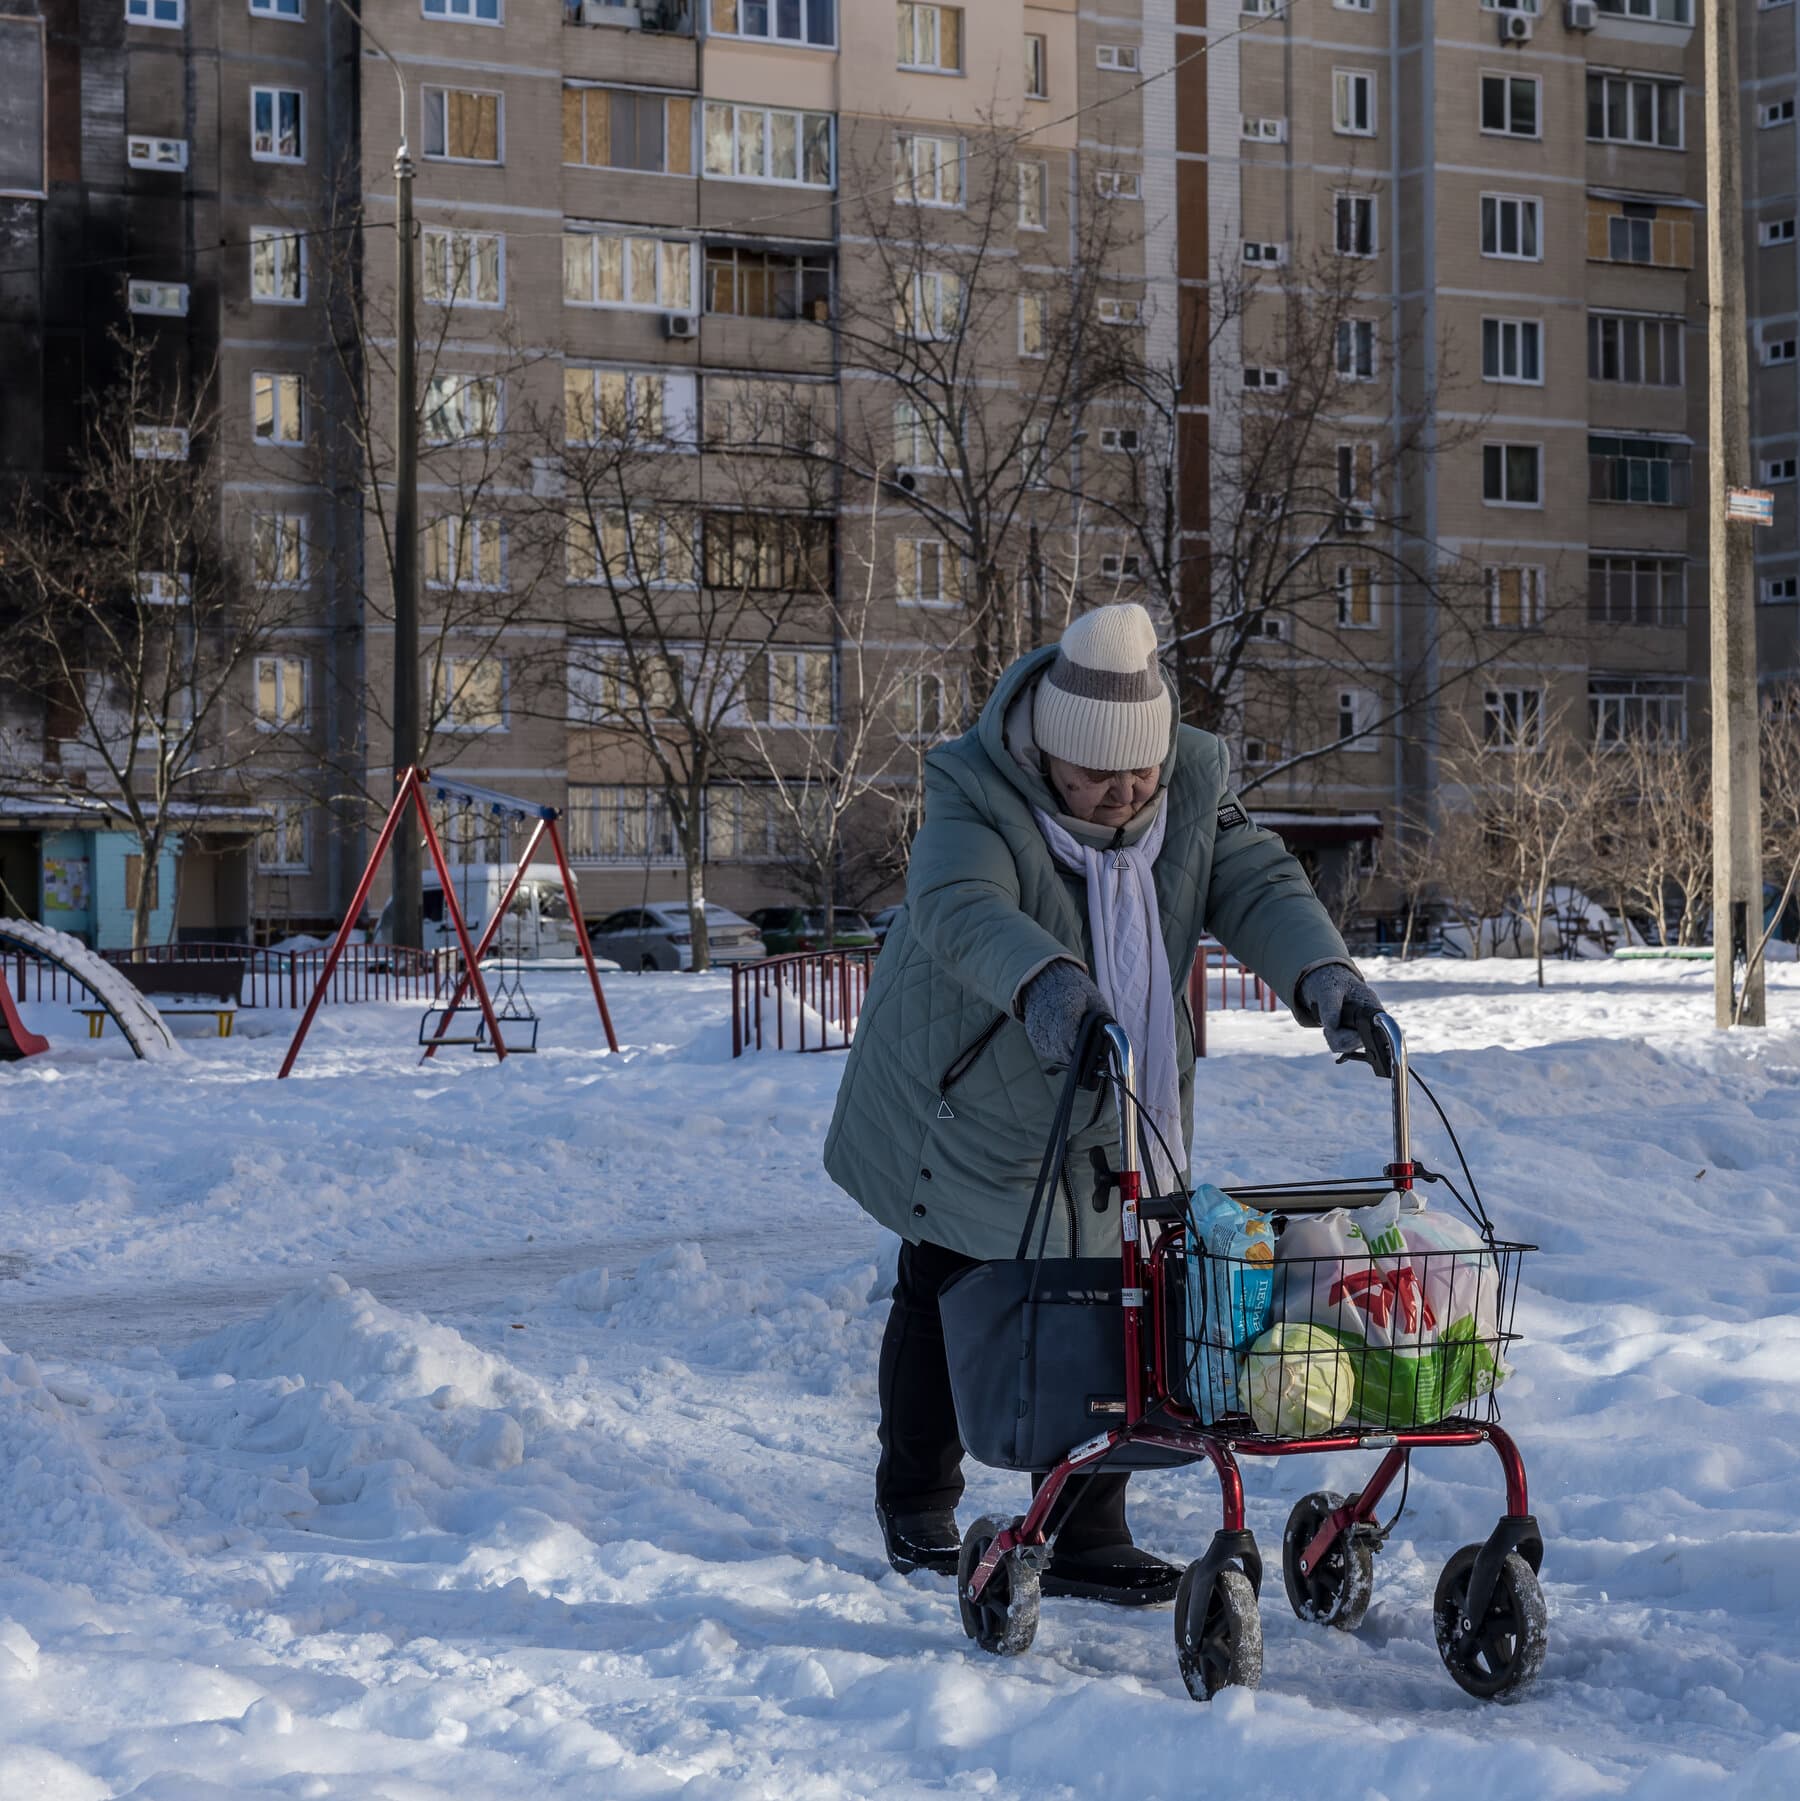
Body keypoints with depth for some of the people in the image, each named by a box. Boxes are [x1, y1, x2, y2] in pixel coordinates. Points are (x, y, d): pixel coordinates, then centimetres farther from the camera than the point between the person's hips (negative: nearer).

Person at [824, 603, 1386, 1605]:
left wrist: (1322, 973, -36)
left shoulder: (1195, 788, -8)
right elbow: (960, 910, -42)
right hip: (969, 1105, -3)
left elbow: (1260, 886, -14)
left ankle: (1090, 1539, 11)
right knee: (946, 1307, 12)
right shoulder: (978, 799, -24)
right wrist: (1041, 985, -63)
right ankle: (918, 1505, 35)